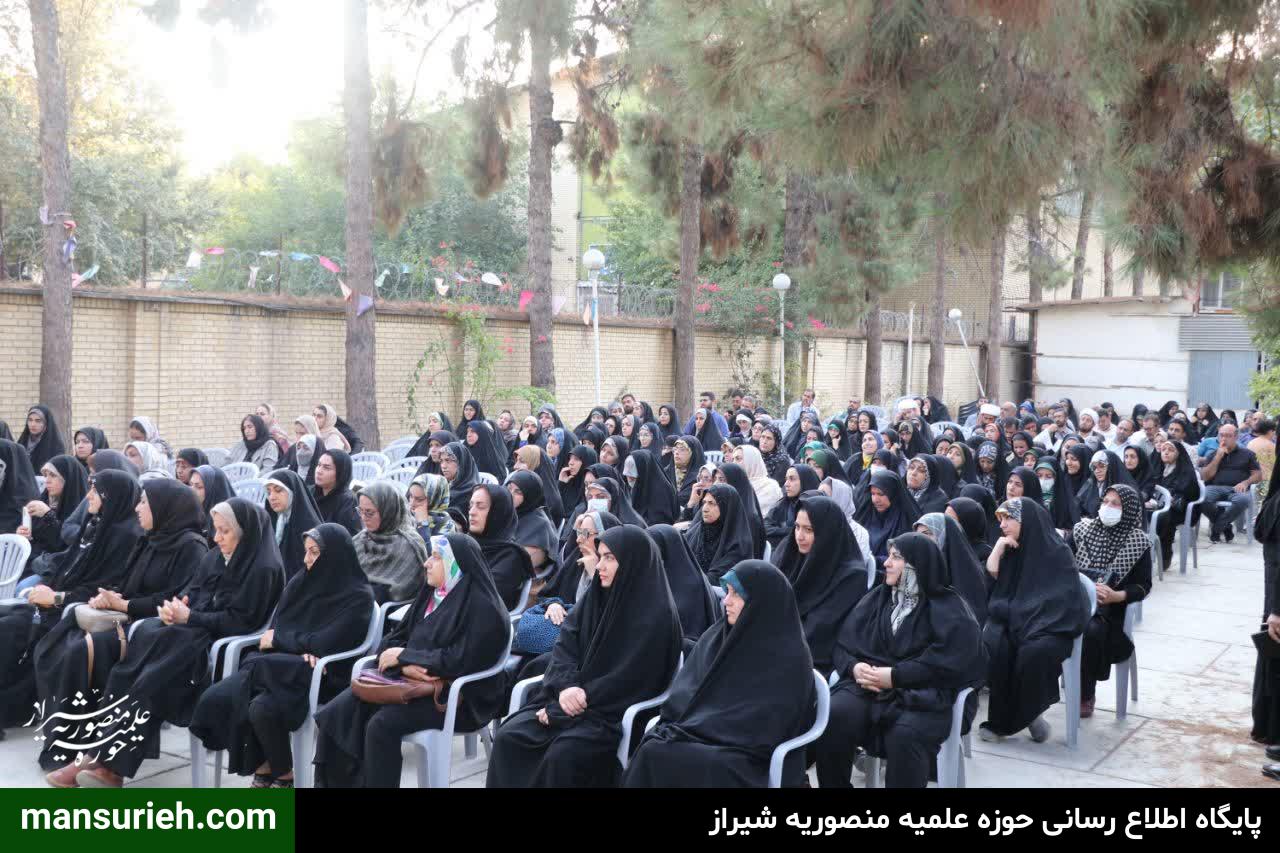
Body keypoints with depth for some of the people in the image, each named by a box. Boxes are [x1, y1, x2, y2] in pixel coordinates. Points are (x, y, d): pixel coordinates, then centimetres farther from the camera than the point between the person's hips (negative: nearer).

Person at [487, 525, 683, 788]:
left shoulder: (656, 614, -12)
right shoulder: (596, 596, 10)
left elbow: (632, 679, -16)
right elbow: (565, 643, 4)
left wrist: (583, 697, -17)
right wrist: (566, 686, -15)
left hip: (615, 711, -7)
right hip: (572, 697, 7)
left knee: (561, 754, -32)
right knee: (508, 736, -14)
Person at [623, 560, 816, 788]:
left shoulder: (789, 657, -12)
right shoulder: (718, 634, 8)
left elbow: (759, 728, -16)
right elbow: (685, 687, 8)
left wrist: (685, 730, -16)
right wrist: (676, 726, -12)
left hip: (749, 755, -6)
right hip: (702, 734, 6)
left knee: (661, 757, -27)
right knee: (651, 750, -23)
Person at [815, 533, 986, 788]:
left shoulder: (948, 608, 3)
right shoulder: (877, 598, 18)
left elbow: (951, 663, -10)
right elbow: (844, 644, 14)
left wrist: (895, 676, -15)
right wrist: (854, 667, -9)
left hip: (923, 694, -4)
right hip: (868, 685, 4)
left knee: (905, 734, -37)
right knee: (833, 716, -28)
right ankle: (833, 785, -11)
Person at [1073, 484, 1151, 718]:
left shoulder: (1138, 541, 3)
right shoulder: (1083, 530, 10)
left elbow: (1143, 586, 0)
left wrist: (1116, 596, -18)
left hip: (1109, 608, -2)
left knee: (1090, 630, -34)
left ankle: (1085, 695, -14)